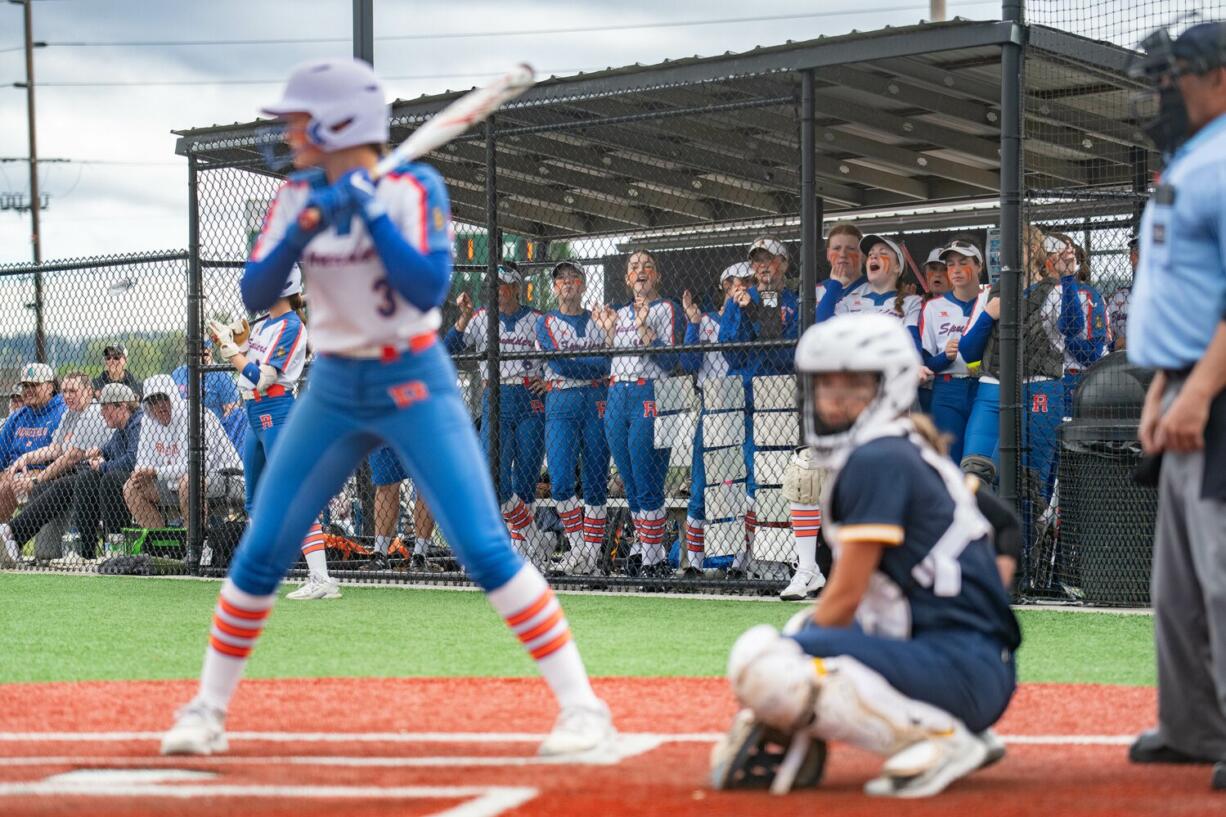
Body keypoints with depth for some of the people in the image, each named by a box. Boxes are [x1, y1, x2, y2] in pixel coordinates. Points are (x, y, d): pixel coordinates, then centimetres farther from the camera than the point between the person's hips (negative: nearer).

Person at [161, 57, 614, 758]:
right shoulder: (300, 196, 2)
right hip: (334, 388, 4)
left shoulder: (413, 189, -11)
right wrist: (302, 231, -20)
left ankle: (582, 705, -9)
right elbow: (256, 295, -5)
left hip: (415, 385, -4)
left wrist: (373, 212, -25)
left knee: (487, 549, -13)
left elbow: (428, 291, -21)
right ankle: (208, 711, 15)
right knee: (260, 552, 2)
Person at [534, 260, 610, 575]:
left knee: (596, 481, -1)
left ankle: (592, 551, 4)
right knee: (560, 481, -13)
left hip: (597, 401, 1)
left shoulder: (598, 321, 15)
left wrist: (574, 362, -12)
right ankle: (577, 547, -3)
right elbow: (558, 361, -6)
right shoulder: (546, 323, 10)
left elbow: (607, 364, 0)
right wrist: (593, 363, -7)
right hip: (560, 404, -1)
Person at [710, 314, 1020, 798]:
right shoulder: (909, 454, 19)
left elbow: (845, 597, -10)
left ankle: (938, 740, -19)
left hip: (964, 668, -10)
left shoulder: (878, 461, -10)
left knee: (758, 664, -26)